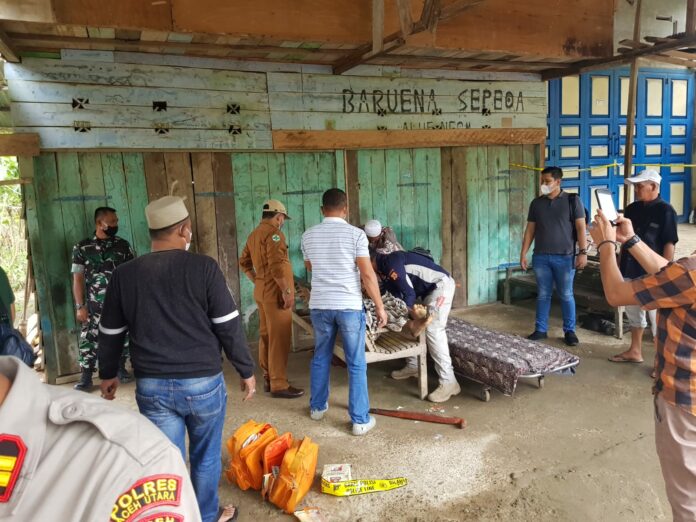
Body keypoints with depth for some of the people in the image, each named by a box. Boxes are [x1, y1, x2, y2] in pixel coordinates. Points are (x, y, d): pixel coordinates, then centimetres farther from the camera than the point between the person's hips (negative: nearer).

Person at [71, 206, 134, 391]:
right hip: (94, 306, -2)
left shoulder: (123, 245, 2)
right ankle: (86, 378, 12)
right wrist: (80, 306, -8)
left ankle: (121, 367, 32)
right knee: (88, 340, 0)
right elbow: (78, 279, -3)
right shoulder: (82, 247, -2)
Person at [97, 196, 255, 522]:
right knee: (205, 458, 18)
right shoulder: (203, 268, -11)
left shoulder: (124, 275, -1)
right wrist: (246, 371, 3)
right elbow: (229, 327, -9)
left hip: (152, 386, 2)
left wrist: (108, 375, 26)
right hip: (203, 382, -2)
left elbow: (110, 334, 9)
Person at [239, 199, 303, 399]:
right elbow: (276, 265, -24)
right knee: (279, 338, -6)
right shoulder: (273, 233, -15)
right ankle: (279, 385, -2)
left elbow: (244, 262, 21)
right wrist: (287, 290, -22)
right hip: (275, 291, -10)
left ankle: (268, 378, 24)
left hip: (261, 291, 10)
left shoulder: (254, 234, 15)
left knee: (266, 335, 15)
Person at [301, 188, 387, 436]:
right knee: (356, 364, 5)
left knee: (320, 358, 20)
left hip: (319, 306, 4)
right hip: (349, 306, -4)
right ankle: (360, 420, 11)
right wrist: (380, 306, -4)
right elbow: (368, 275, -12)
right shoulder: (355, 234, -9)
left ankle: (317, 407, 34)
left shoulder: (308, 235, 4)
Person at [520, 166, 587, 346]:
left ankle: (569, 331, 16)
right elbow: (530, 230, 9)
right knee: (543, 295, 9)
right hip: (540, 257, 3)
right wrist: (523, 253, 4)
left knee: (566, 295, 5)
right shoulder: (536, 203, 7)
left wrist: (583, 252, -12)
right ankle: (541, 329, 18)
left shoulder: (572, 200, -2)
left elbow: (580, 227, -5)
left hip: (564, 257, -3)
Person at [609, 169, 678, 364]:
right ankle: (635, 352, 30)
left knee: (658, 319, 2)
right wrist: (620, 265, 14)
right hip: (631, 271, 7)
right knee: (633, 313, 16)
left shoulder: (665, 210, -10)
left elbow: (669, 244, -13)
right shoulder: (632, 209, 9)